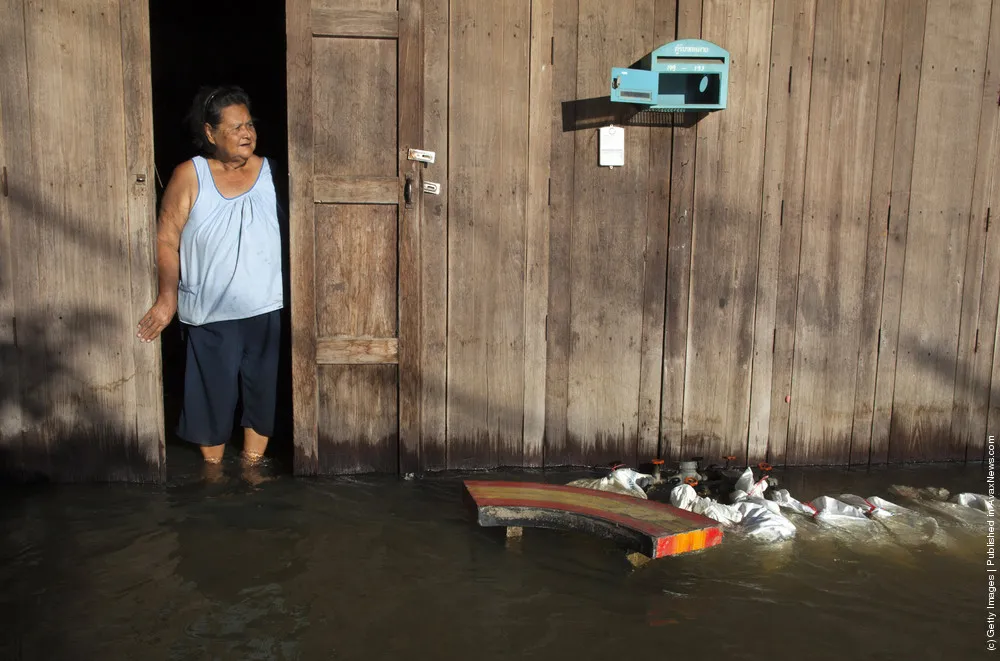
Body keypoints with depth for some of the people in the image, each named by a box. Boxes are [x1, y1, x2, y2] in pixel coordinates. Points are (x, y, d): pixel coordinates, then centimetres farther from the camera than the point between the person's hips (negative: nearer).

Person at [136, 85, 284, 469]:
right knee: (211, 395, 10)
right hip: (209, 314, -1)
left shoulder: (271, 173, 1)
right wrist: (168, 297, -17)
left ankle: (252, 467, 30)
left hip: (266, 311, 2)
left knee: (262, 393, 11)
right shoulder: (189, 177, -5)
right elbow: (167, 240, -6)